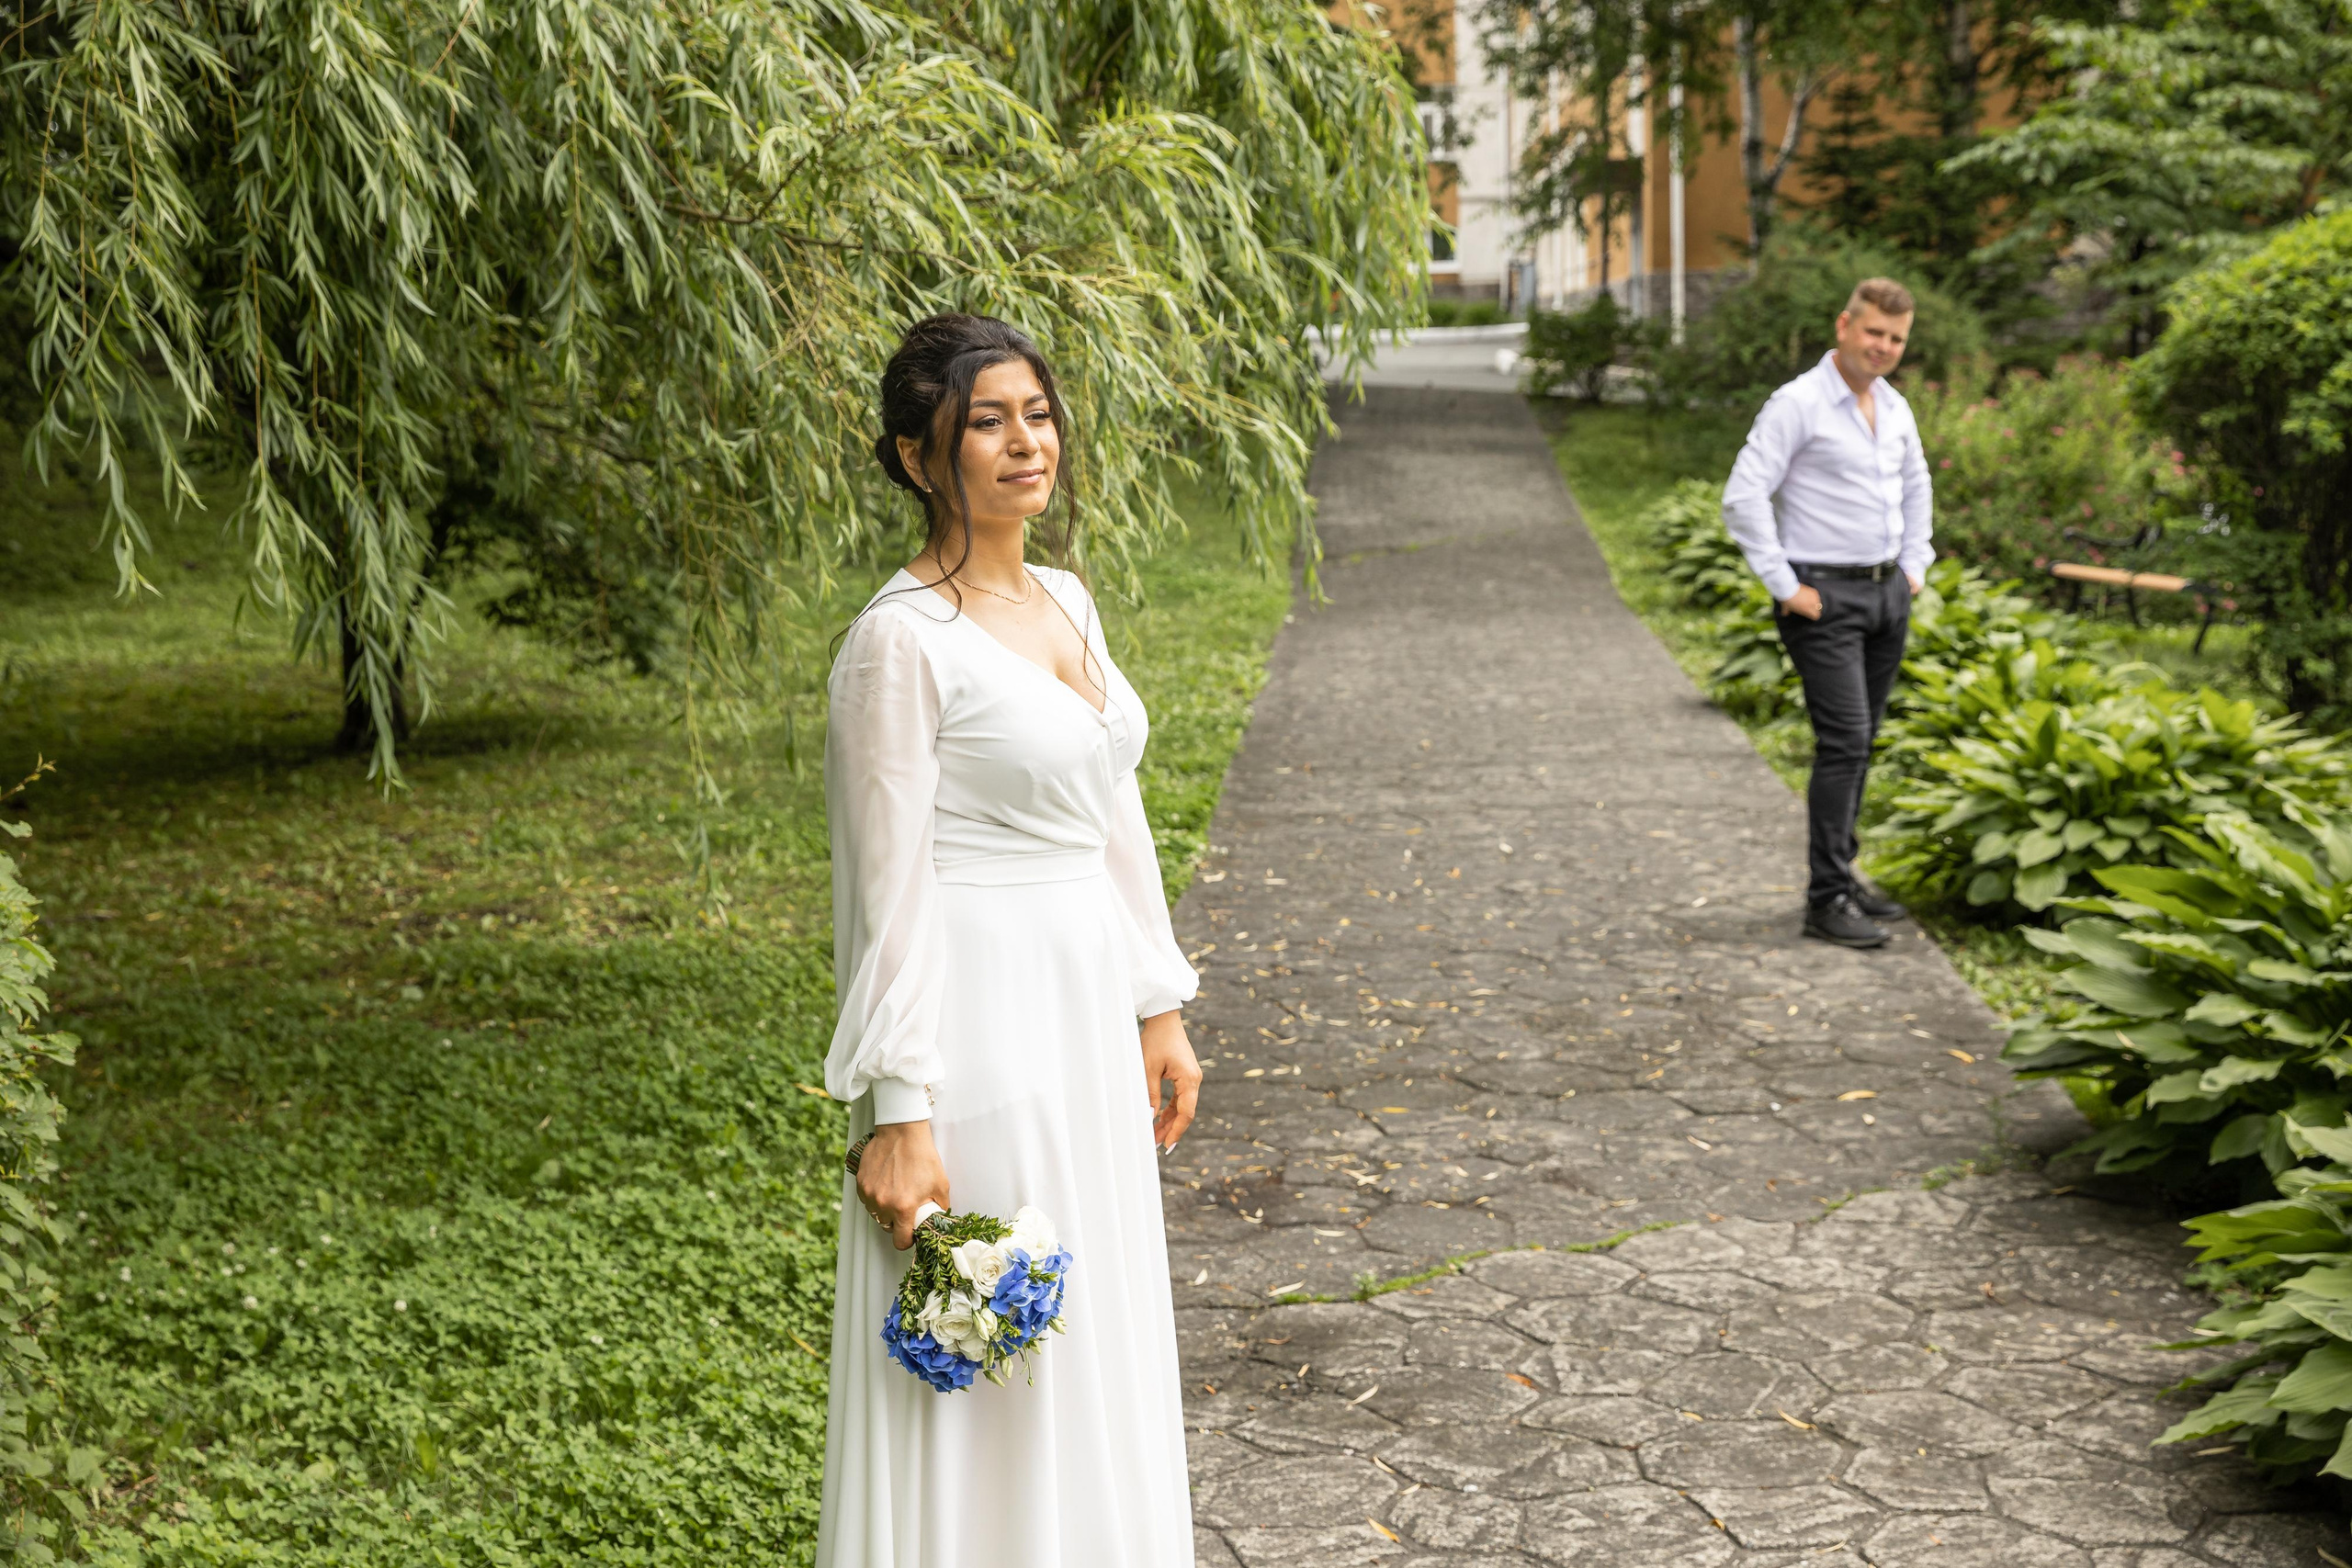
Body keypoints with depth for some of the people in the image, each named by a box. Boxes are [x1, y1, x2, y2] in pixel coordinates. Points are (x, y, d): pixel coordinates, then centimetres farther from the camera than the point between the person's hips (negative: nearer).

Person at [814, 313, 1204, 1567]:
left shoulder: (1066, 602, 9)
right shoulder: (901, 641, -15)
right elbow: (888, 889, -17)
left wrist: (1158, 1006, 16)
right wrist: (898, 1112, -18)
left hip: (1085, 1011, 8)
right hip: (980, 1013, -8)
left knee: (1094, 1350, 17)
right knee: (980, 1362, 3)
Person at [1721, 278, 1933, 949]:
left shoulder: (1895, 408, 12)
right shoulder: (1798, 404, -11)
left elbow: (1916, 486, 30)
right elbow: (1743, 496, -17)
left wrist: (1916, 564, 19)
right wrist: (1784, 586, -17)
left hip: (1887, 592, 8)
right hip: (1826, 598, -7)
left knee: (1860, 741, 12)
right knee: (1844, 742, -12)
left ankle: (1839, 873, 23)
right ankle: (1827, 899, -8)